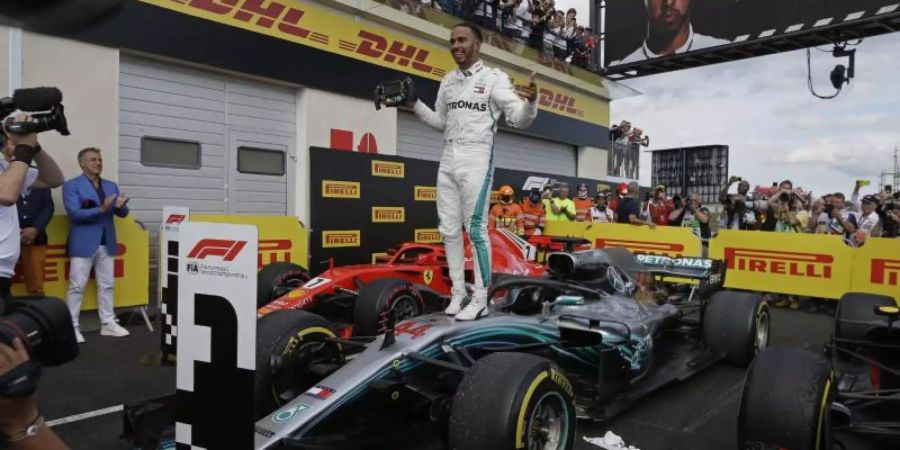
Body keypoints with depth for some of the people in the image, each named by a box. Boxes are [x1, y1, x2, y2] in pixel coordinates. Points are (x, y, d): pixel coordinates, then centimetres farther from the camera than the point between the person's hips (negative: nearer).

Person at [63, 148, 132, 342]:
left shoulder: (111, 186, 13)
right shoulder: (71, 185, -3)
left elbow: (122, 213, 9)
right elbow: (74, 213, -13)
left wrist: (120, 206, -14)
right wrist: (101, 210, -24)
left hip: (107, 243, 5)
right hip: (83, 244, -5)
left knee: (107, 285, 9)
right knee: (77, 286, 0)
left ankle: (108, 324, 17)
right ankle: (72, 327, 8)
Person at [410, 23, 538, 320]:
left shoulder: (494, 78, -4)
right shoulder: (447, 81, 15)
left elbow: (520, 120, -12)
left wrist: (530, 101, -32)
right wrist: (415, 104, 11)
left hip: (476, 159, -7)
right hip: (448, 160, 7)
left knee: (475, 229, -8)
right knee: (449, 229, 8)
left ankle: (480, 299, 0)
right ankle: (458, 291, 19)